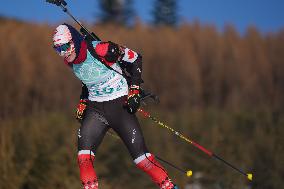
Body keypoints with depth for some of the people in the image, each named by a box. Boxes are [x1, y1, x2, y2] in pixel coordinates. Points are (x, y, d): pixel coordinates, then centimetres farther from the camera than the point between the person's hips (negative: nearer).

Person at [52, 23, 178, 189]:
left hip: (119, 105, -6)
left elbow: (135, 59, -11)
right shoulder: (70, 61, 0)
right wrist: (82, 102, 10)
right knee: (84, 152, -13)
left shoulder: (101, 50, -21)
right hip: (95, 108, 6)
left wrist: (134, 90, -14)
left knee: (139, 154, -8)